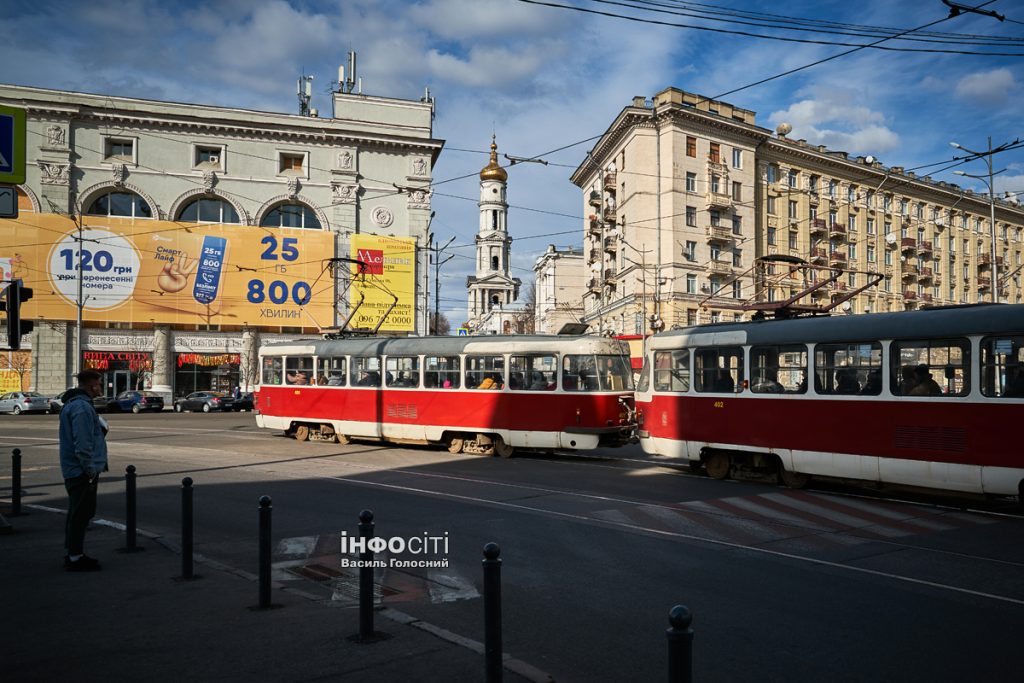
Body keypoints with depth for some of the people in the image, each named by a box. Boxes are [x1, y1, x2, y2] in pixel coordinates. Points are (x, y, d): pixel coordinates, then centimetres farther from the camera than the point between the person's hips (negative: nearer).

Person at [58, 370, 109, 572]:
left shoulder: (72, 404, 14)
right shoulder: (82, 407, -20)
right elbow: (82, 444, -24)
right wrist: (90, 469, -19)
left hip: (73, 470, 11)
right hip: (83, 472, -11)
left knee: (77, 513, 18)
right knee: (81, 514, -3)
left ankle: (73, 553, 27)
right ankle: (75, 557, 4)